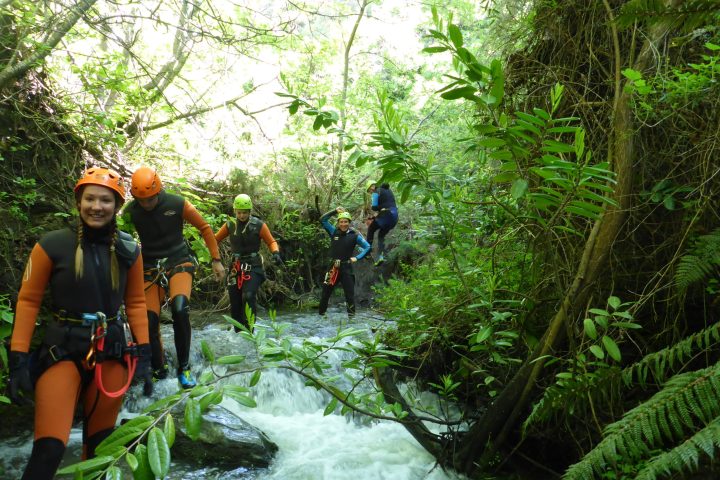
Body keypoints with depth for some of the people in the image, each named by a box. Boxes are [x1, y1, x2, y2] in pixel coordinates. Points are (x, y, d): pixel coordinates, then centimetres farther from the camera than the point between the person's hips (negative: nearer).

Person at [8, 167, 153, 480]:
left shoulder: (128, 250, 0)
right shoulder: (52, 245, -9)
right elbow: (28, 301, -3)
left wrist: (144, 354, 3)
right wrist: (18, 358, -7)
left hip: (113, 354, 3)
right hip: (62, 352, -3)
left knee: (99, 443, 15)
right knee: (49, 449, -13)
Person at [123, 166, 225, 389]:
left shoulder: (177, 204, -12)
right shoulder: (130, 211, -7)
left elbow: (205, 228, -1)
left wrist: (216, 260, 1)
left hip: (179, 262, -2)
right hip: (150, 268, 2)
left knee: (180, 310, -27)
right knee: (149, 322, -10)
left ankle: (184, 368, -9)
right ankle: (158, 370, 14)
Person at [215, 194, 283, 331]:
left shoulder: (258, 225, -6)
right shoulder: (230, 225, 2)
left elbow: (271, 242, 0)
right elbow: (215, 239, 10)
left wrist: (276, 253, -19)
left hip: (253, 267, -4)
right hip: (236, 267, 4)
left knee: (248, 297, -22)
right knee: (235, 303, 6)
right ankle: (238, 332, 20)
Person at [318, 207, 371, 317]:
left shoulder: (354, 235, -3)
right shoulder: (334, 232, 3)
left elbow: (367, 247, -1)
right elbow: (322, 220, 2)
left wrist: (357, 258, -10)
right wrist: (335, 211, -7)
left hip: (346, 267, -2)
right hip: (333, 267, 2)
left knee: (349, 293, 0)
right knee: (325, 292, 6)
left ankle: (351, 315, 7)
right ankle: (321, 314, 18)